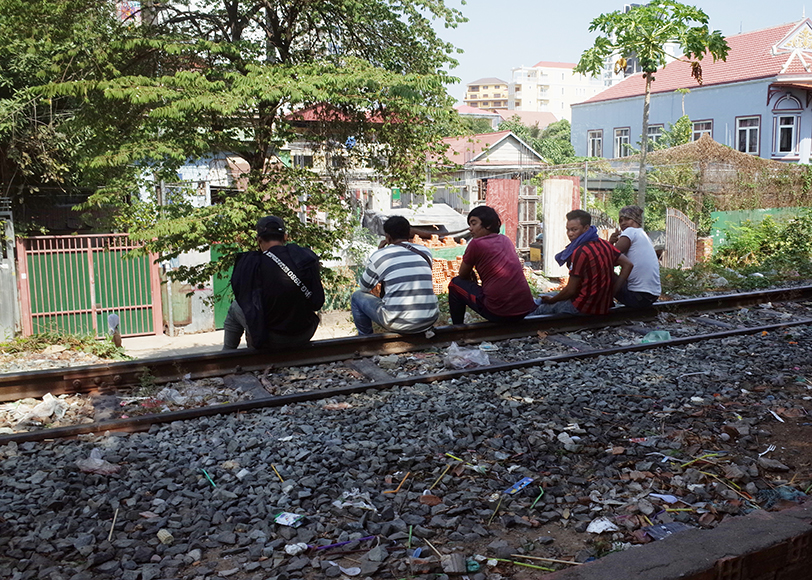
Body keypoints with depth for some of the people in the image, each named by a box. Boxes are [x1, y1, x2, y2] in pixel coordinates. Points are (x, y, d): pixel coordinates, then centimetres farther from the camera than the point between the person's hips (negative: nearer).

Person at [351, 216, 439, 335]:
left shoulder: (380, 255, -6)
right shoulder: (426, 251, 6)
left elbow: (364, 287, 9)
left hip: (398, 324, -5)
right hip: (429, 321, 5)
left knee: (357, 296, 17)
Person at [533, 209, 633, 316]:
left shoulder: (580, 252, -21)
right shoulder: (604, 244, 3)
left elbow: (571, 290, -17)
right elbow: (627, 264, 6)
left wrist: (551, 300, 0)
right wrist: (613, 291, 7)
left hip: (585, 308, -9)